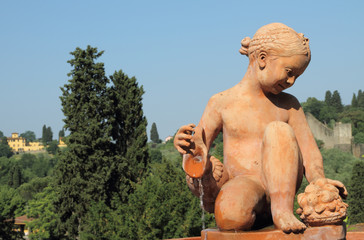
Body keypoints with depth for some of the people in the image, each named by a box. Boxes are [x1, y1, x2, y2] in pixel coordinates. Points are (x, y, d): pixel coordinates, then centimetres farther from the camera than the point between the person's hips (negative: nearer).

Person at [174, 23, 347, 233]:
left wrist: (318, 182, -12)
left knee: (279, 130, -26)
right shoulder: (222, 103, 7)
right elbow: (198, 148, 8)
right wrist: (191, 149, -19)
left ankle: (282, 210, -30)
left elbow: (310, 152, 11)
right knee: (232, 218, -43)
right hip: (241, 185, -4)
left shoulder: (288, 105, 16)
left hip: (278, 188, 4)